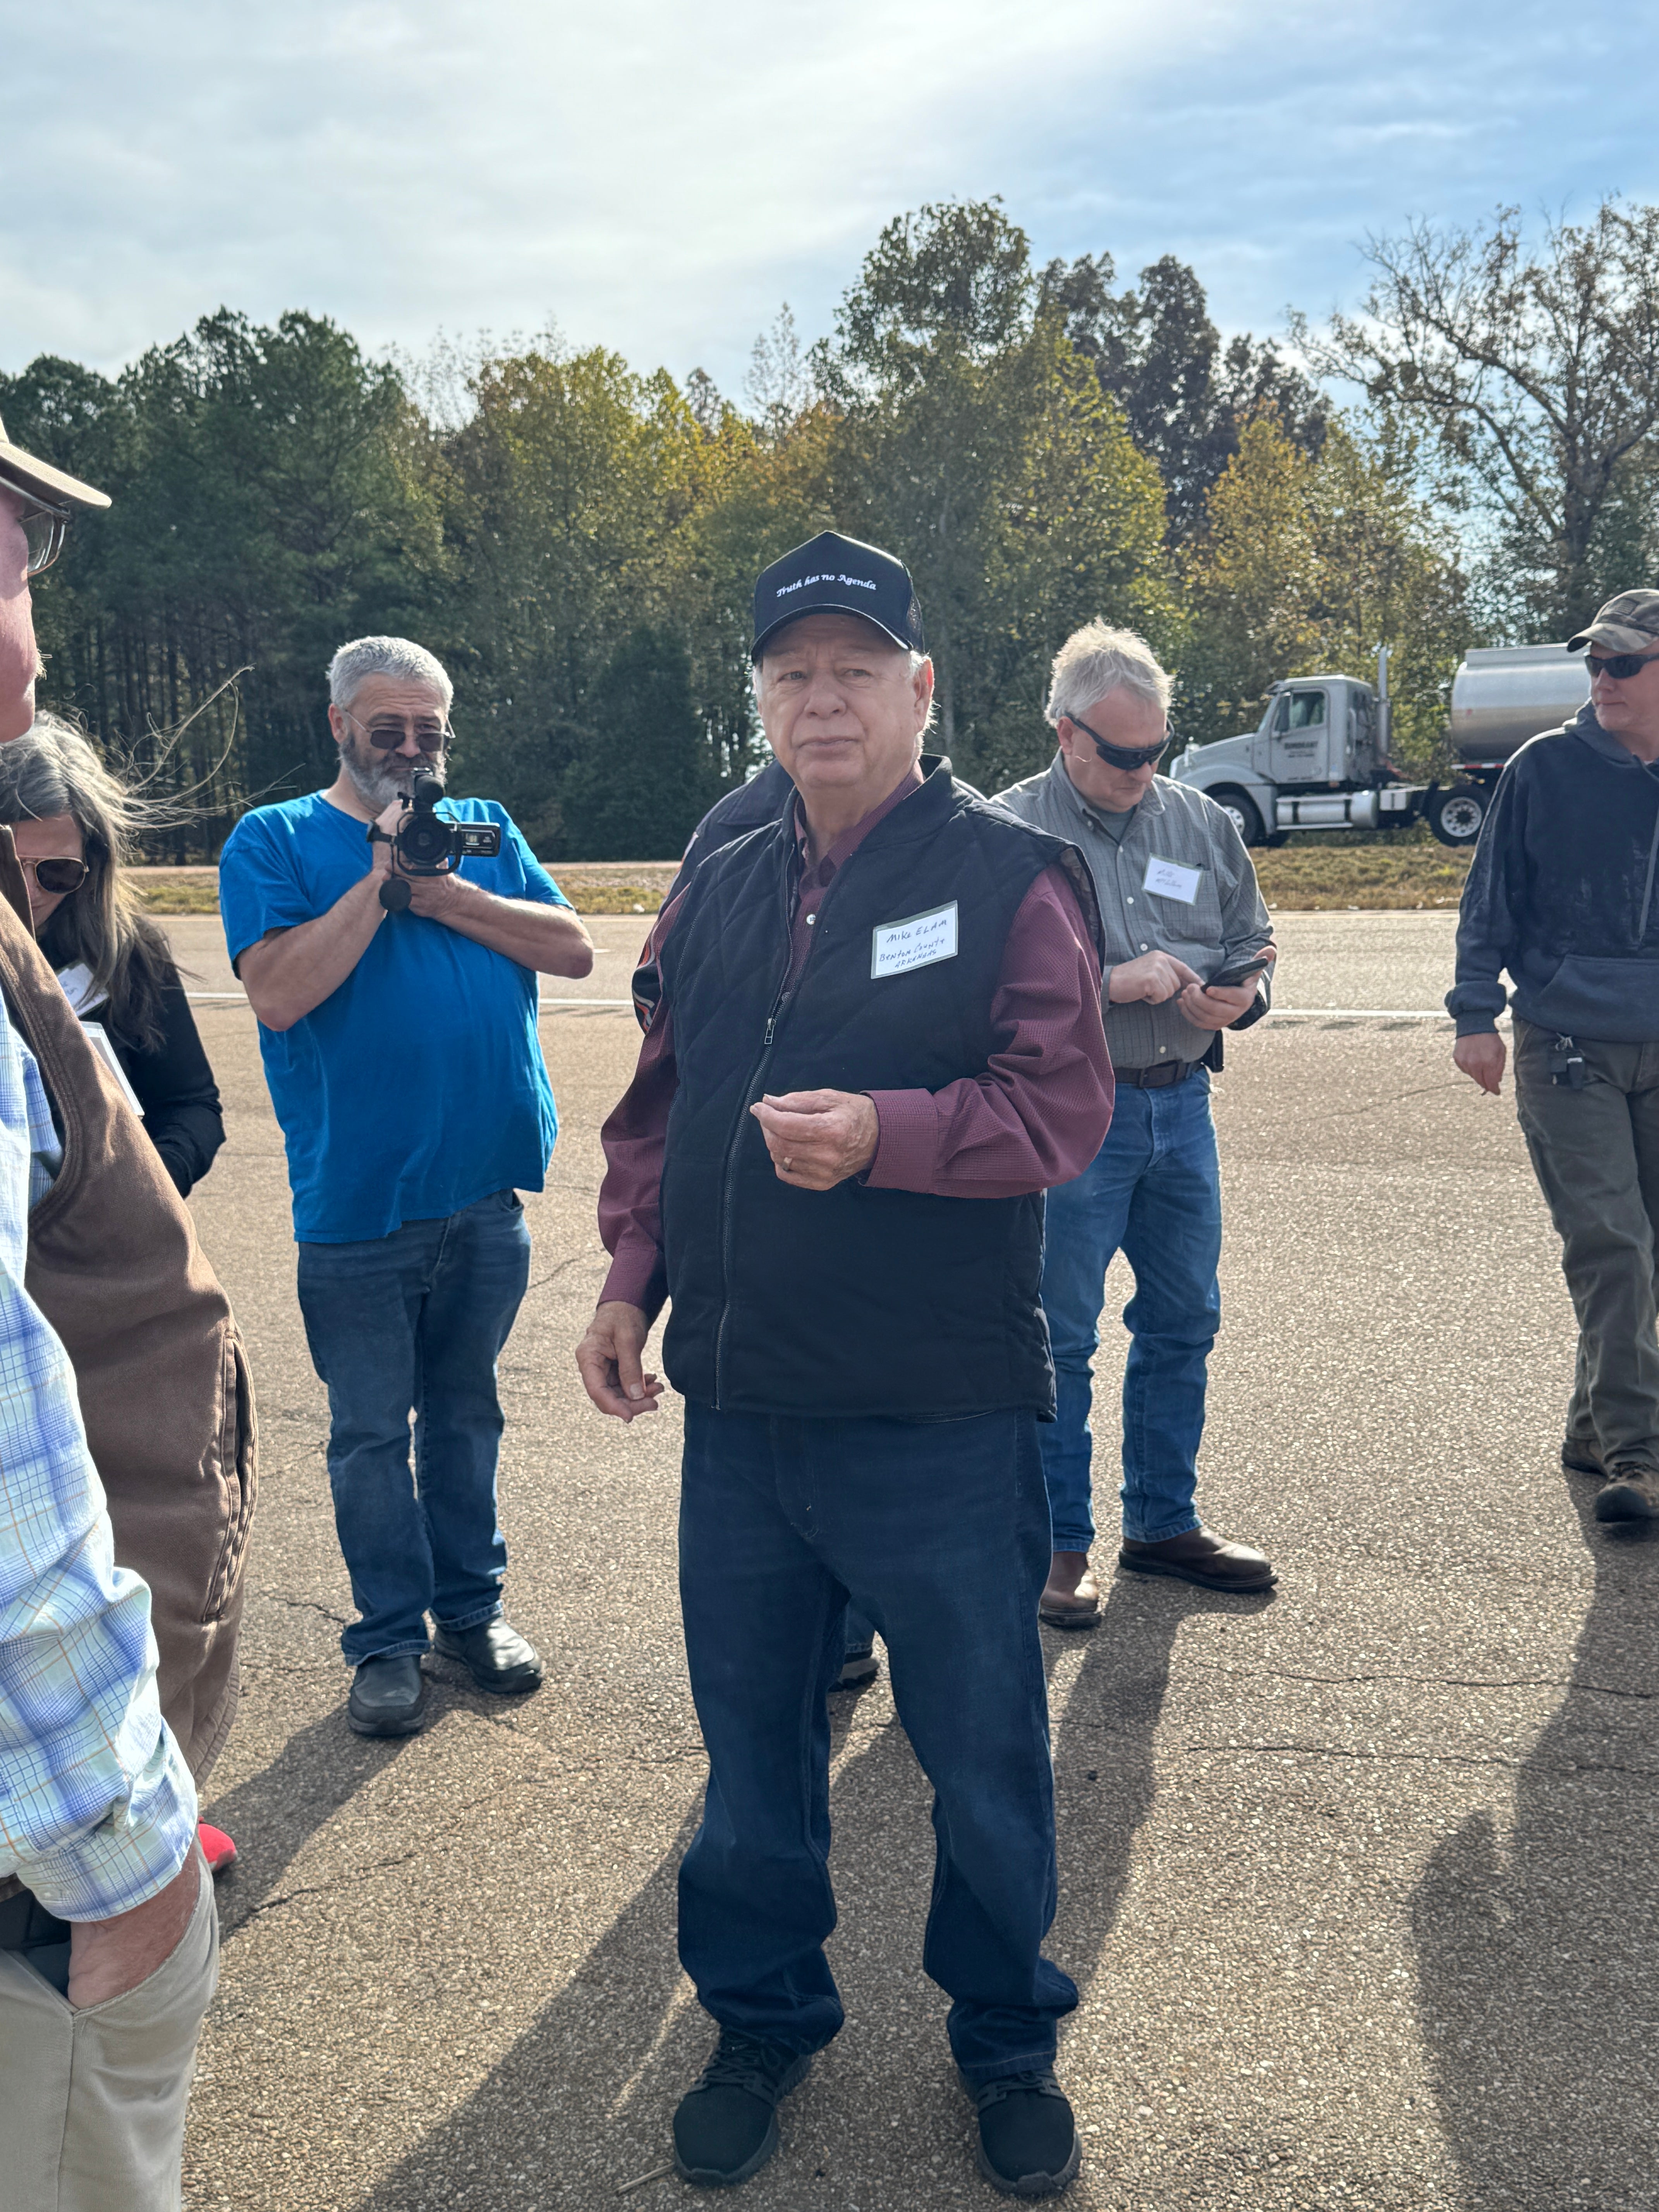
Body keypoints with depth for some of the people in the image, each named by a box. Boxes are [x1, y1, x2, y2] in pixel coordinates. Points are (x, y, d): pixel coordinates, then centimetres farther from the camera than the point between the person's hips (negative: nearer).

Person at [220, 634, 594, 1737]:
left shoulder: (483, 828, 11)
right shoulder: (275, 841, 0)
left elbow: (573, 949, -2)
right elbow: (280, 993, -14)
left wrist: (446, 897, -12)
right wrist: (383, 878, -15)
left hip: (485, 1195, 3)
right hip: (357, 1204, -3)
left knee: (466, 1412, 16)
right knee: (373, 1433, 6)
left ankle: (474, 1604, 30)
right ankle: (391, 1638, 20)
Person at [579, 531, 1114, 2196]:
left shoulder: (1008, 876, -6)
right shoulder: (715, 896, 10)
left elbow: (1063, 1104, -14)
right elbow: (655, 1109, 15)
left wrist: (881, 1134, -28)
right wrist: (632, 1278, 5)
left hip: (945, 1421, -4)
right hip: (739, 1408, 5)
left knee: (982, 1750, 11)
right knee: (750, 1742, 17)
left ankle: (1008, 2041, 34)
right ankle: (762, 2017, 38)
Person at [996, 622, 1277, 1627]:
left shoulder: (1204, 824, 10)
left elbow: (1255, 945, 16)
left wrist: (1239, 996, -6)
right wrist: (1114, 984, -19)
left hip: (1181, 1103, 6)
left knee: (1184, 1321, 14)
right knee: (1060, 1336, 1)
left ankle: (1165, 1522, 29)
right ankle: (1061, 1545, 14)